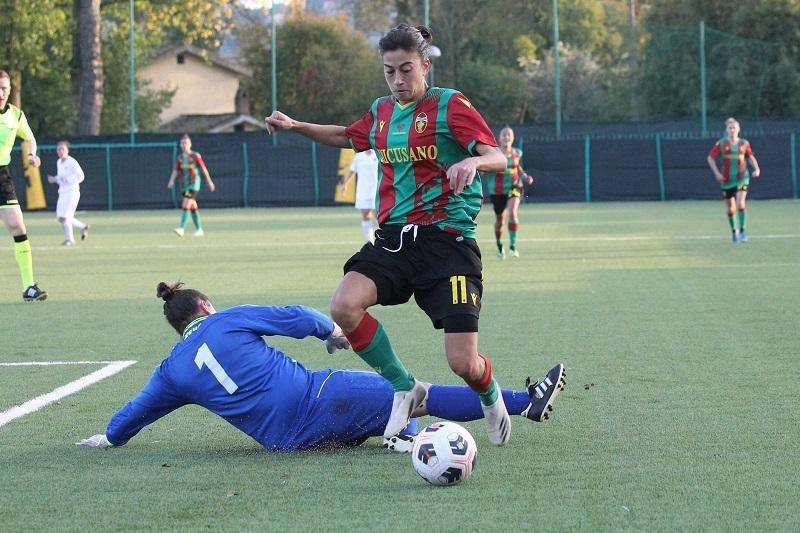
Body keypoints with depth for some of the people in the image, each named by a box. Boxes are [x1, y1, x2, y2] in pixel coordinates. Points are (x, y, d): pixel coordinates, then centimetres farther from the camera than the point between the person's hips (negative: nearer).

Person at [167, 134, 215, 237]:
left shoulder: (196, 156, -5)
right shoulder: (179, 158, 8)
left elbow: (204, 169, 2)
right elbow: (175, 171, 2)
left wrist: (209, 181, 8)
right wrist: (171, 181, -17)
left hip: (194, 184, -5)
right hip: (184, 185, 5)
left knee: (185, 205, -19)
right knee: (193, 208, 11)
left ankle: (182, 228, -26)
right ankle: (199, 229, 20)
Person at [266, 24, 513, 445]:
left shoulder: (450, 105, -4)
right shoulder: (381, 112, 14)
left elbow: (498, 157, -13)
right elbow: (346, 136, 36)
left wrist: (472, 161, -36)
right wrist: (295, 126, 23)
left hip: (447, 240, -5)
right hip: (392, 238, 5)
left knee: (463, 363, -11)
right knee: (344, 306, -25)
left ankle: (491, 399, 29)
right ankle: (404, 389, -3)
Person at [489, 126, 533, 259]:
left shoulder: (517, 153, 4)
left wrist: (525, 177, 6)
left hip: (514, 187, 1)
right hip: (497, 190, -1)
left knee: (513, 213, -24)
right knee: (499, 219, 9)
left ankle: (513, 246, -23)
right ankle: (499, 246, 35)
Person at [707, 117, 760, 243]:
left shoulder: (744, 144, 3)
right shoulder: (721, 144, -1)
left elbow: (751, 157, 17)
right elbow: (711, 158, 3)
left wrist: (756, 168, 1)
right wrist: (716, 173, -7)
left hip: (741, 178, -1)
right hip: (727, 180, 1)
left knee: (740, 203, -21)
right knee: (730, 209, 7)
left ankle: (742, 230, -14)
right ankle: (734, 231, 28)